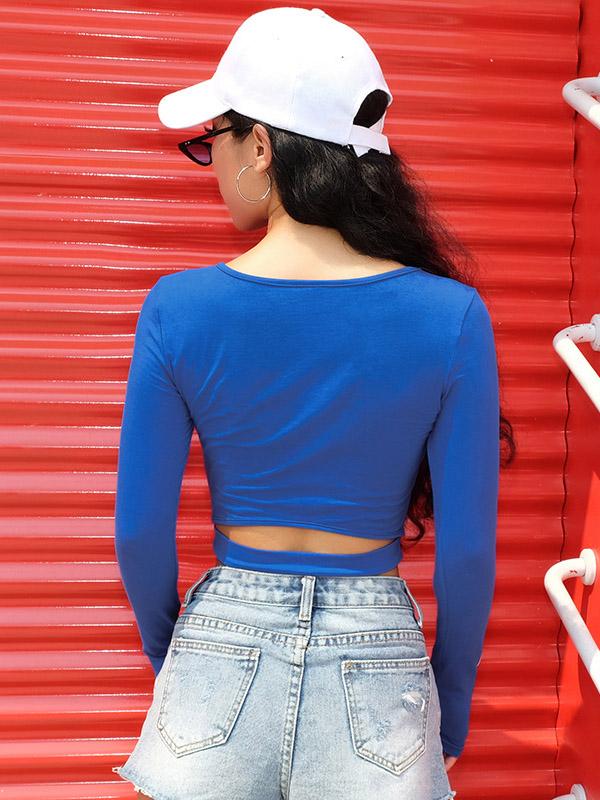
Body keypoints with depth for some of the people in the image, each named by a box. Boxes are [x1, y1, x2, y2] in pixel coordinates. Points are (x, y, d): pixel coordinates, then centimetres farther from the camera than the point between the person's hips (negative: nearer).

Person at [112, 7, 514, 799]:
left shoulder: (179, 308, -12)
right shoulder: (452, 317, -12)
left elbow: (140, 531, -5)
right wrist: (452, 705, 9)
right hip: (376, 662, 0)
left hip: (221, 647, 0)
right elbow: (468, 546, -7)